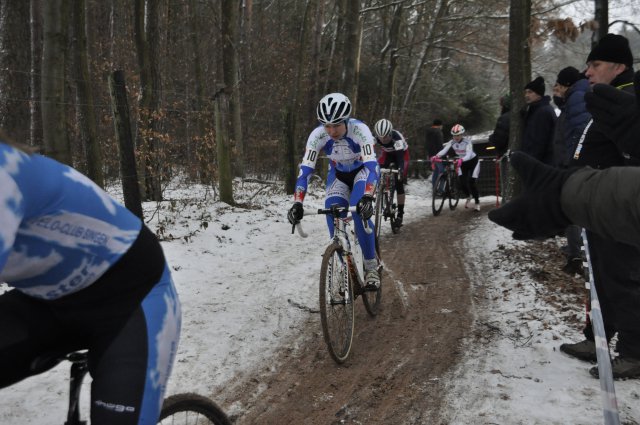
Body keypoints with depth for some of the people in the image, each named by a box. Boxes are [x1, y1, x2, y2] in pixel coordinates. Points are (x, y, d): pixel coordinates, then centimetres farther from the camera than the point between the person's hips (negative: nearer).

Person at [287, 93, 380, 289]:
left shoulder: (359, 130, -35)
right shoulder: (317, 135, -28)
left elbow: (371, 165, -44)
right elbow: (305, 170, -30)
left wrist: (367, 198, -59)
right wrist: (297, 204, -43)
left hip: (363, 170, -3)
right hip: (338, 174, 3)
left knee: (359, 210, -29)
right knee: (333, 215, -19)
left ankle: (371, 267, -14)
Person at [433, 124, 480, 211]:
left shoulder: (467, 141, -29)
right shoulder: (452, 142, -17)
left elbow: (469, 154, -43)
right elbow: (444, 150, -32)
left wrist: (461, 160, -63)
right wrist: (437, 156, -52)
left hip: (473, 161, -4)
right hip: (462, 162, 4)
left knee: (471, 183, -13)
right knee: (462, 182, -8)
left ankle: (477, 203, 6)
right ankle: (468, 196, 24)